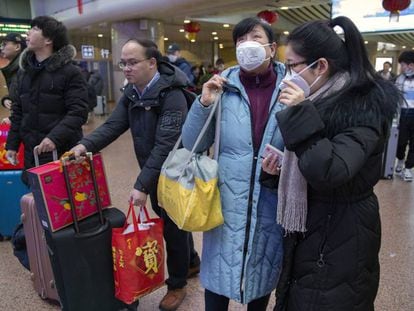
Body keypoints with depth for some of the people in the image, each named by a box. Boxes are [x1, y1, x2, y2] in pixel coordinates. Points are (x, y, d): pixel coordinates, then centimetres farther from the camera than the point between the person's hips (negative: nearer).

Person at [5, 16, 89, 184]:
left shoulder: (70, 72, -8)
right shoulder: (23, 71, 13)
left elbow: (78, 112, -15)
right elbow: (18, 112, 17)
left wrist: (55, 137, -26)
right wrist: (12, 144, 12)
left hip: (64, 152, -6)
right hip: (32, 152, 6)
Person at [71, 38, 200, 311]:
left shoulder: (172, 96, -25)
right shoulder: (132, 92, 2)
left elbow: (165, 146, -30)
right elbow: (114, 125, -3)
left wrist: (142, 185, -33)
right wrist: (85, 145, -20)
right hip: (153, 173, 8)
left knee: (173, 226, 7)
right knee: (167, 220, 21)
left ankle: (177, 284, 28)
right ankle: (192, 262, 45)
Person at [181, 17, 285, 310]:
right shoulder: (223, 87, -4)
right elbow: (192, 145, -3)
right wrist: (203, 104, -16)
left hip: (271, 204, 1)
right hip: (226, 201, 0)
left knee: (263, 273, 21)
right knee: (219, 273, 13)